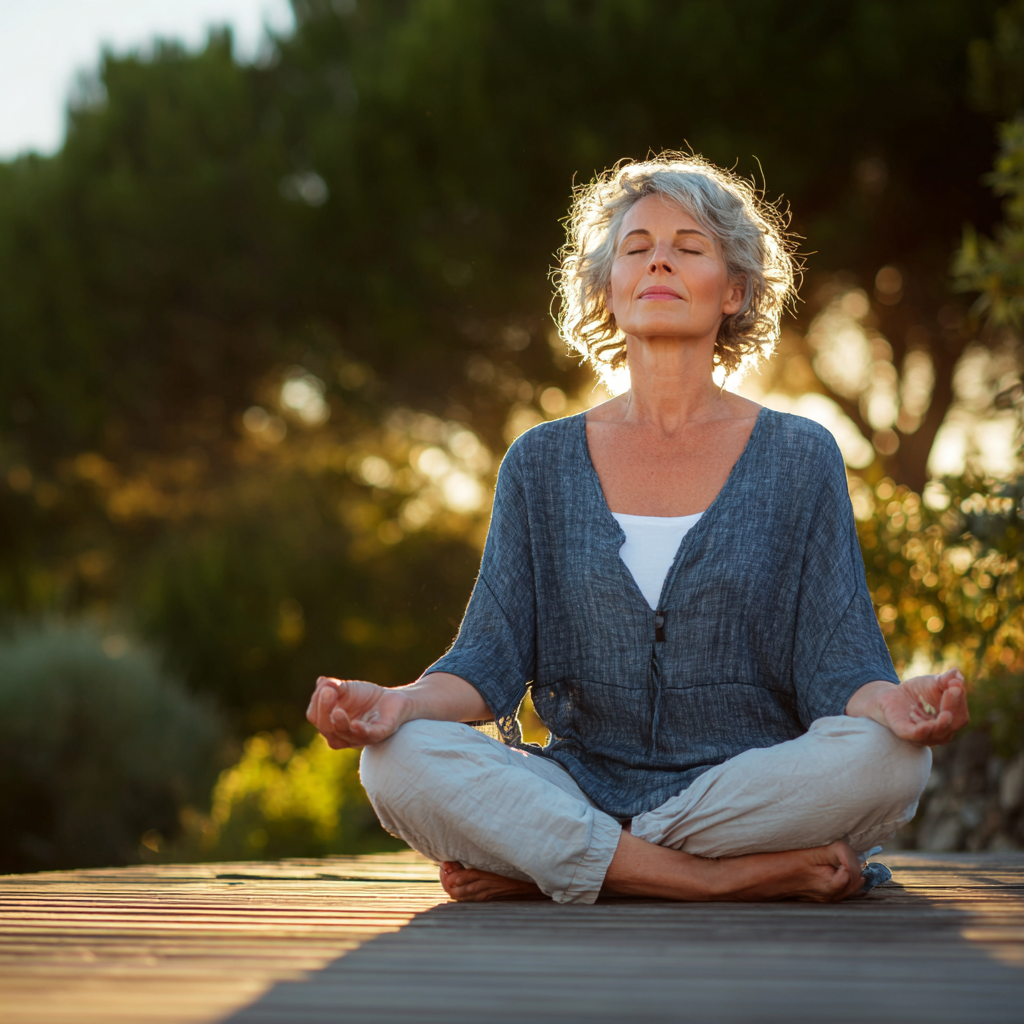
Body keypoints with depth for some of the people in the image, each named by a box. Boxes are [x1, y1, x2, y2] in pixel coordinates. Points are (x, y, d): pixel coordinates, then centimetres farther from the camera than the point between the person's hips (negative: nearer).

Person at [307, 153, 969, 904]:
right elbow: (493, 655, 4)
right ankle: (751, 877, -25)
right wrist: (400, 701, -18)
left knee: (884, 756, -33)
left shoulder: (800, 459, 6)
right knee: (402, 758, -26)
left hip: (751, 794, 0)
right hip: (583, 784, 1)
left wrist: (894, 702, -25)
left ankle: (527, 866, -22)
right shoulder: (544, 464, 10)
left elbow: (838, 665, -1)